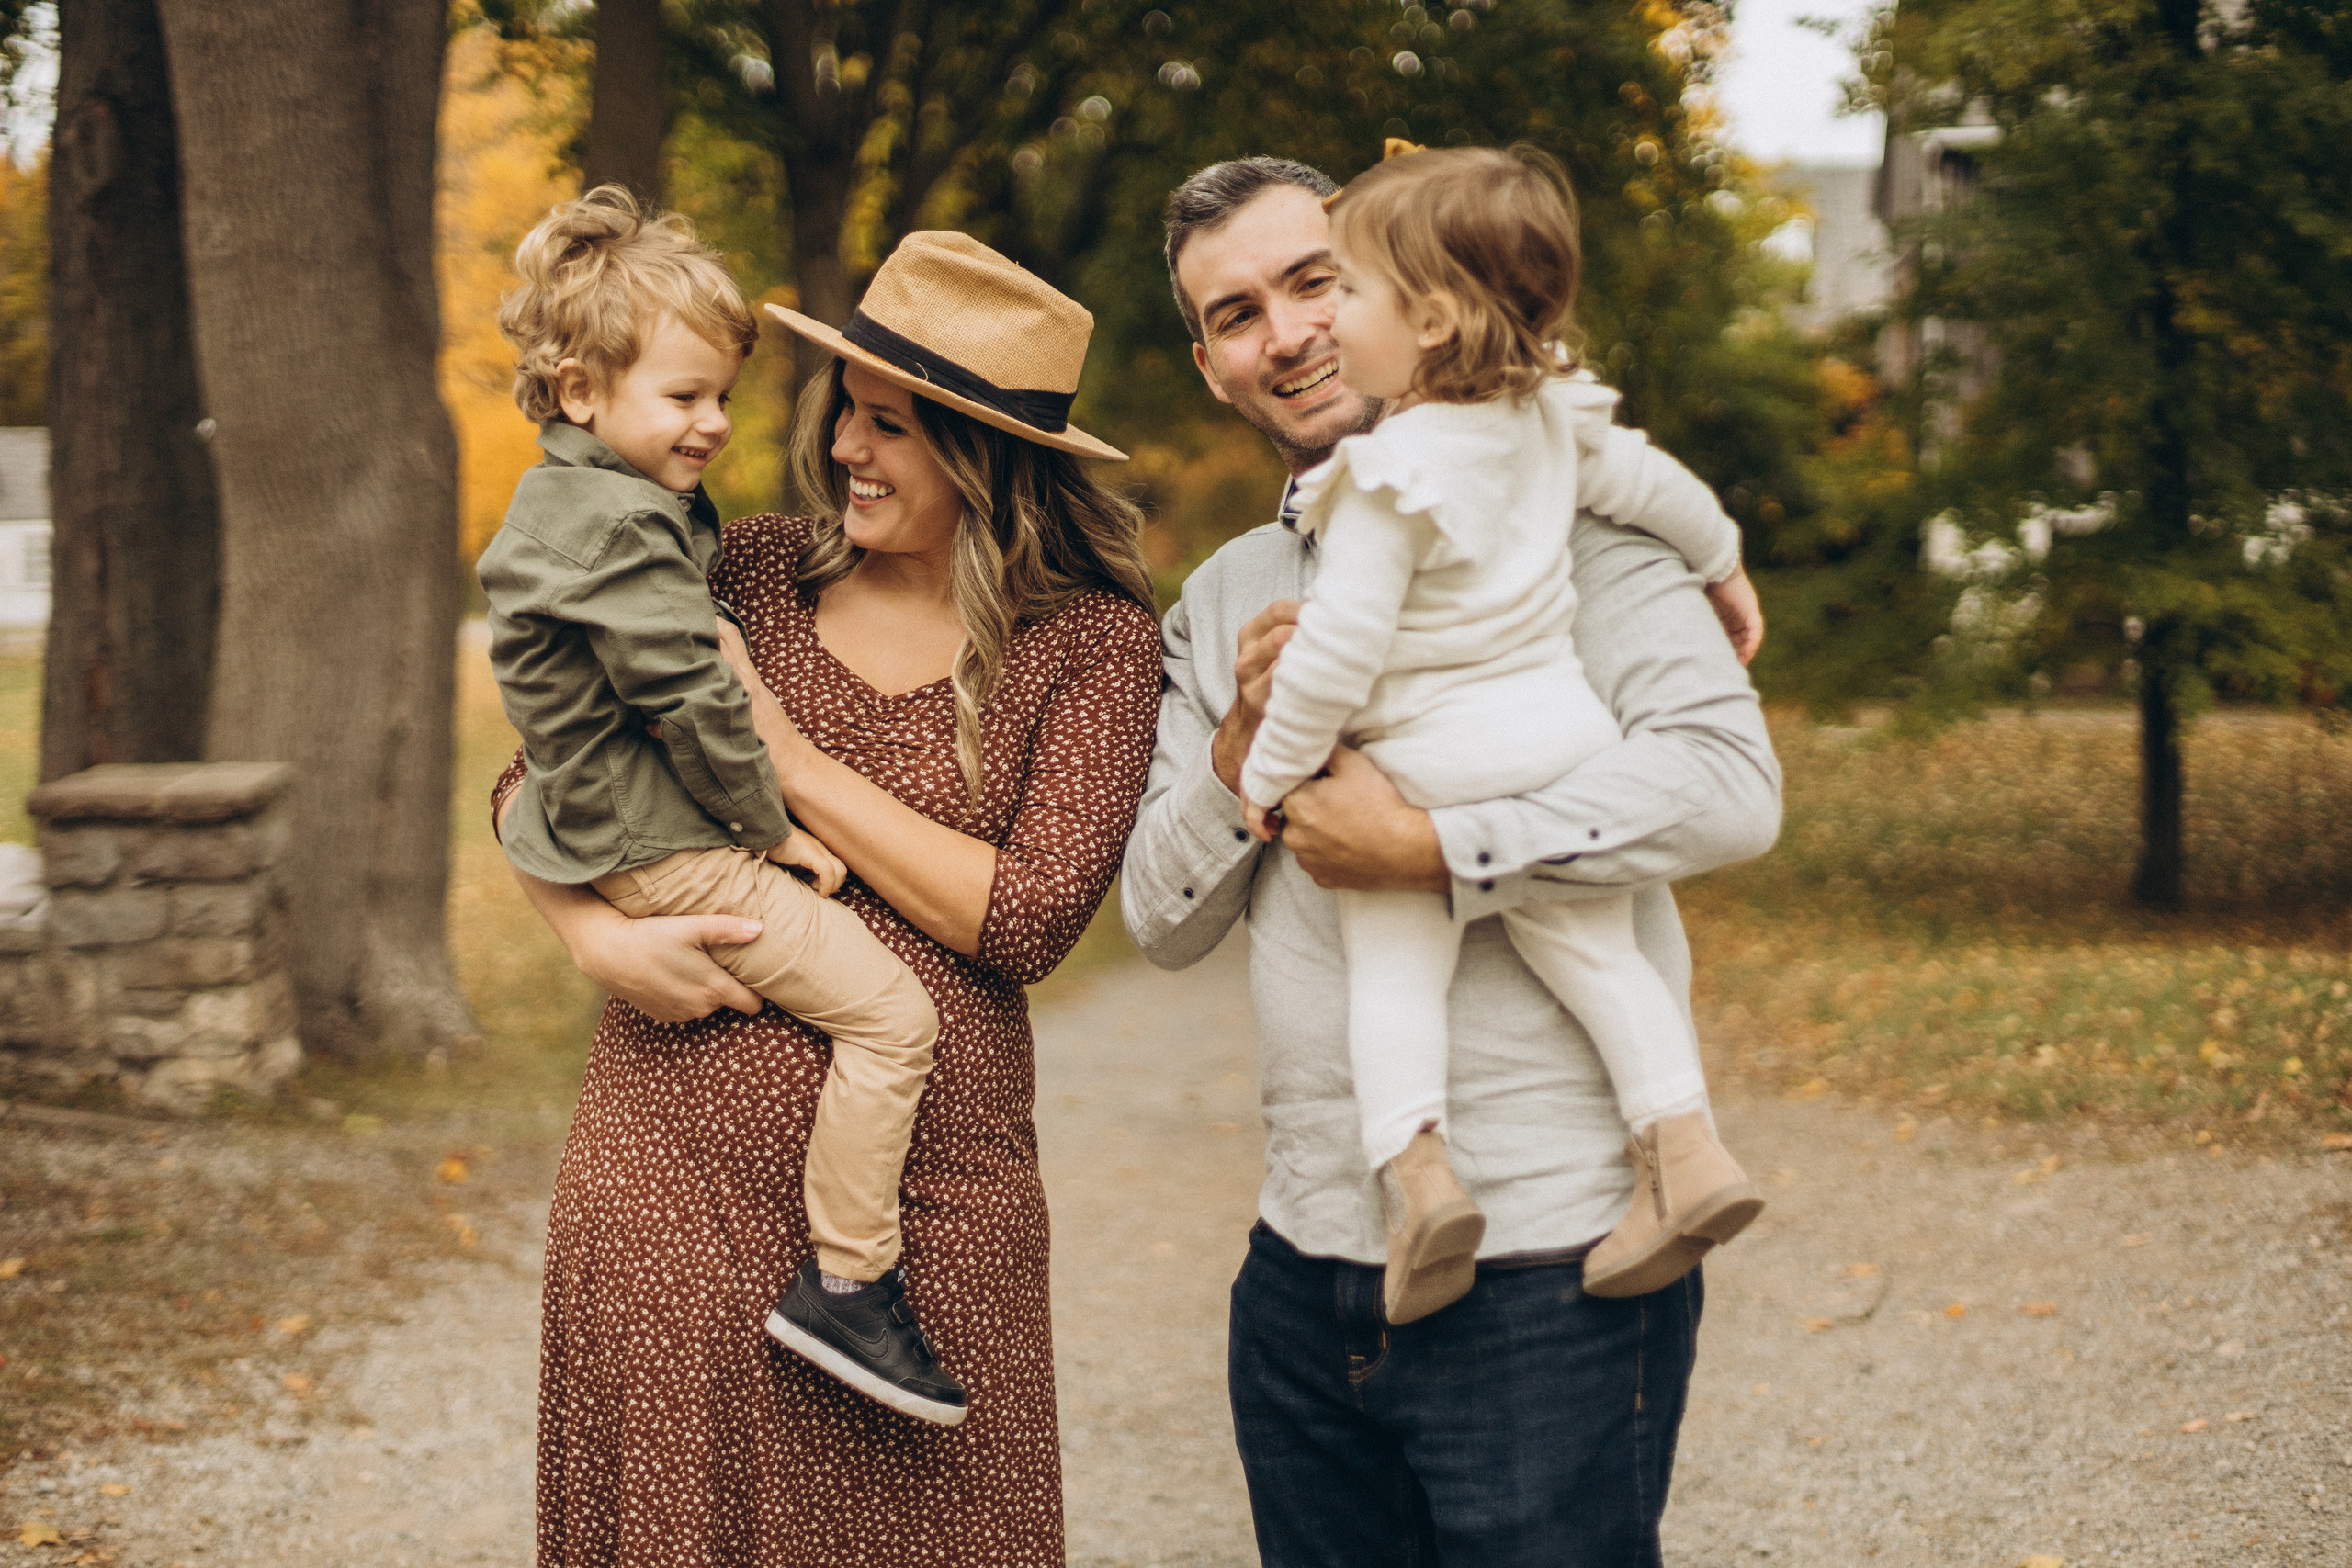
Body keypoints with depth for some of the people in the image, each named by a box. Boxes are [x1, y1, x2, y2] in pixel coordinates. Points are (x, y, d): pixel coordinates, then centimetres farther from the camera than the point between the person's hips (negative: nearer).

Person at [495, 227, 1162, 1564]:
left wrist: (790, 756, -11)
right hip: (674, 1172, 2)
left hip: (925, 1203, -2)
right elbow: (538, 781, 9)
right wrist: (597, 936, -11)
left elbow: (1031, 917, -13)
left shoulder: (1095, 646, -2)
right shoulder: (747, 577, 5)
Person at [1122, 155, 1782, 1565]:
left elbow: (1731, 784, -19)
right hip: (1307, 1271, 6)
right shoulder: (1223, 602, 13)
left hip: (1551, 1263, -6)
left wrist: (1430, 849, -20)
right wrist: (1242, 750, -8)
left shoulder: (1552, 515, -6)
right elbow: (1163, 922, 10)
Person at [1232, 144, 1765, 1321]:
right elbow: (1657, 485, 20)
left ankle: (1413, 1166, -17)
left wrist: (1272, 765, -8)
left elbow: (1343, 642, -20)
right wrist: (1722, 564, 40)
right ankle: (1682, 1139, 5)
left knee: (1390, 961, 0)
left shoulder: (1390, 472, -18)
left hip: (1427, 760, -6)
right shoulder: (1553, 422, 4)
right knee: (1590, 945, 13)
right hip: (1560, 726, 7)